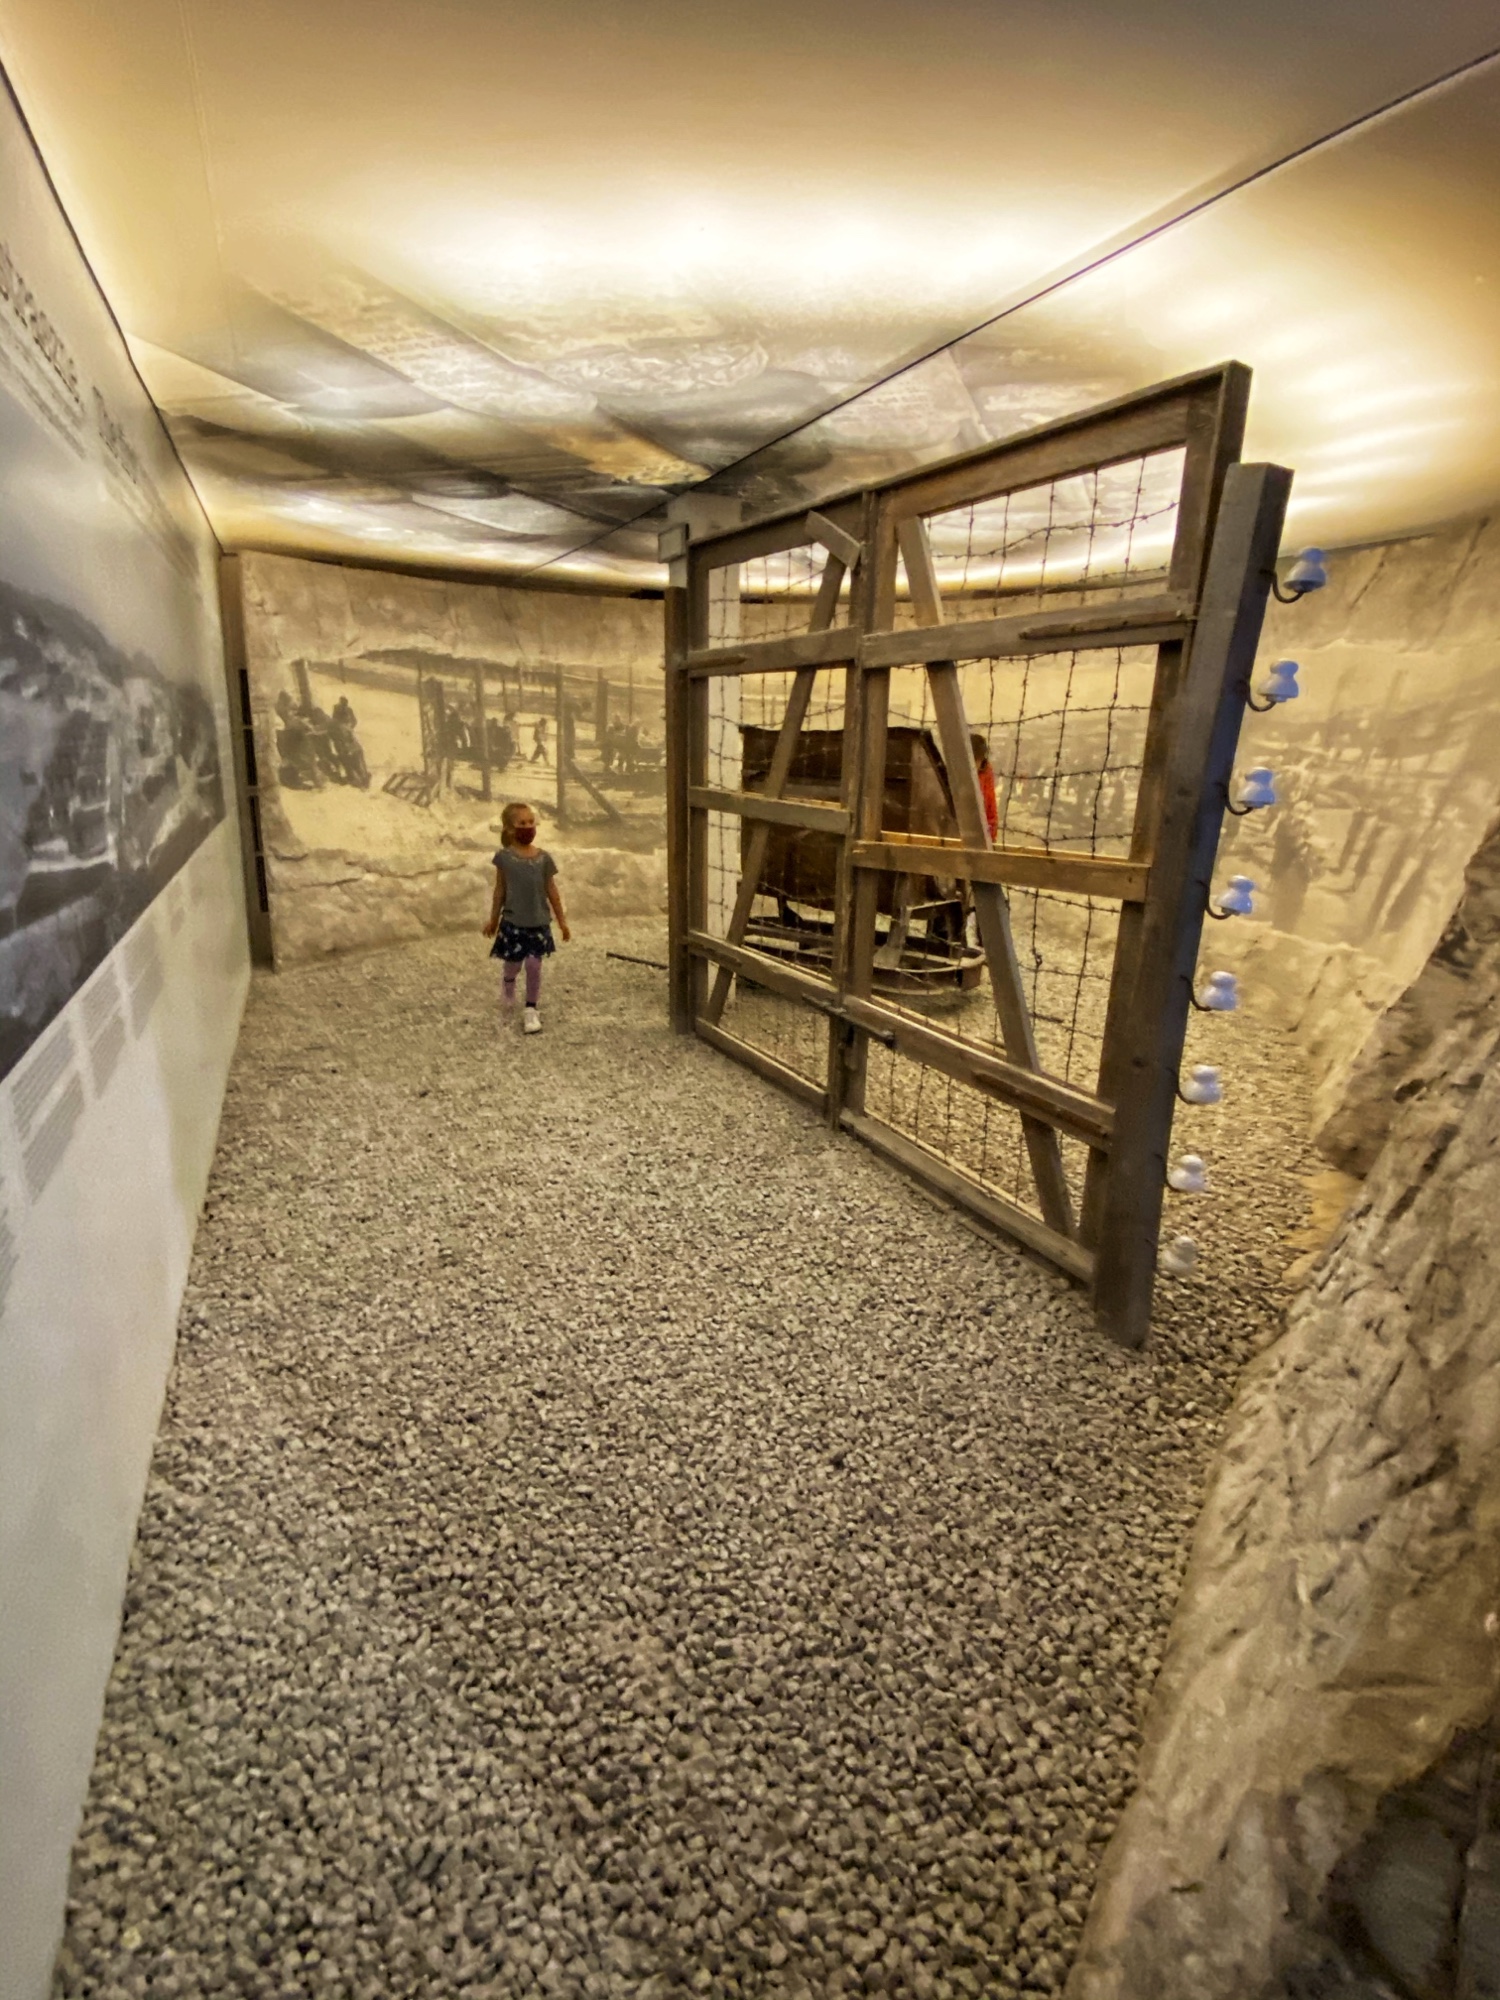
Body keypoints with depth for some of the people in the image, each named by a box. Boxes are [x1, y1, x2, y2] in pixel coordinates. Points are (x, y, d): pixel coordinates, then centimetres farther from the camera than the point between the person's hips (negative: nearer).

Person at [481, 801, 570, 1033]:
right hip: (513, 921, -1)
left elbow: (552, 891, 4)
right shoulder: (504, 857, -6)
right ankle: (507, 993, 42)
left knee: (534, 965, -1)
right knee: (513, 965, 9)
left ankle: (531, 1010, 15)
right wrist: (493, 920, 8)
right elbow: (500, 891, 3)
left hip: (539, 922, 1)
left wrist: (562, 921, 6)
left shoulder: (544, 858, -2)